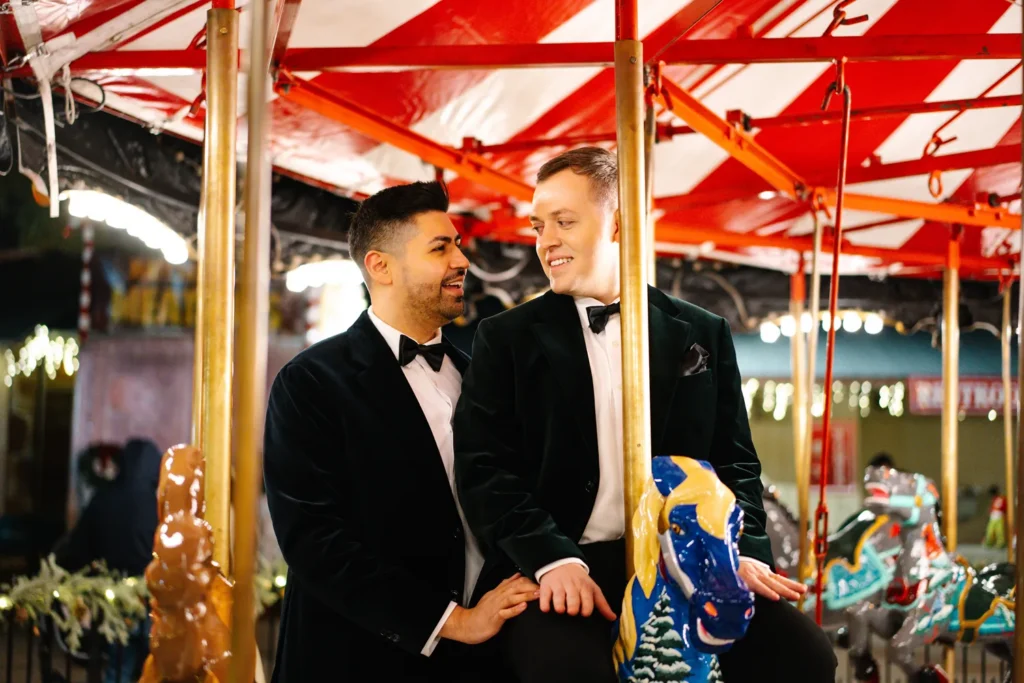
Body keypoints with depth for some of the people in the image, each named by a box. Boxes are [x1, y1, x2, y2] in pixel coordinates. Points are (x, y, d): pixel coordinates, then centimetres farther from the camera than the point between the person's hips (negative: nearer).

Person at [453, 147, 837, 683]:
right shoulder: (507, 338, 8)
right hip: (560, 571, -2)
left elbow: (734, 462, 13)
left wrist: (744, 551, -6)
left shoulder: (703, 336, 14)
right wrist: (552, 558, -16)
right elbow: (484, 467, 0)